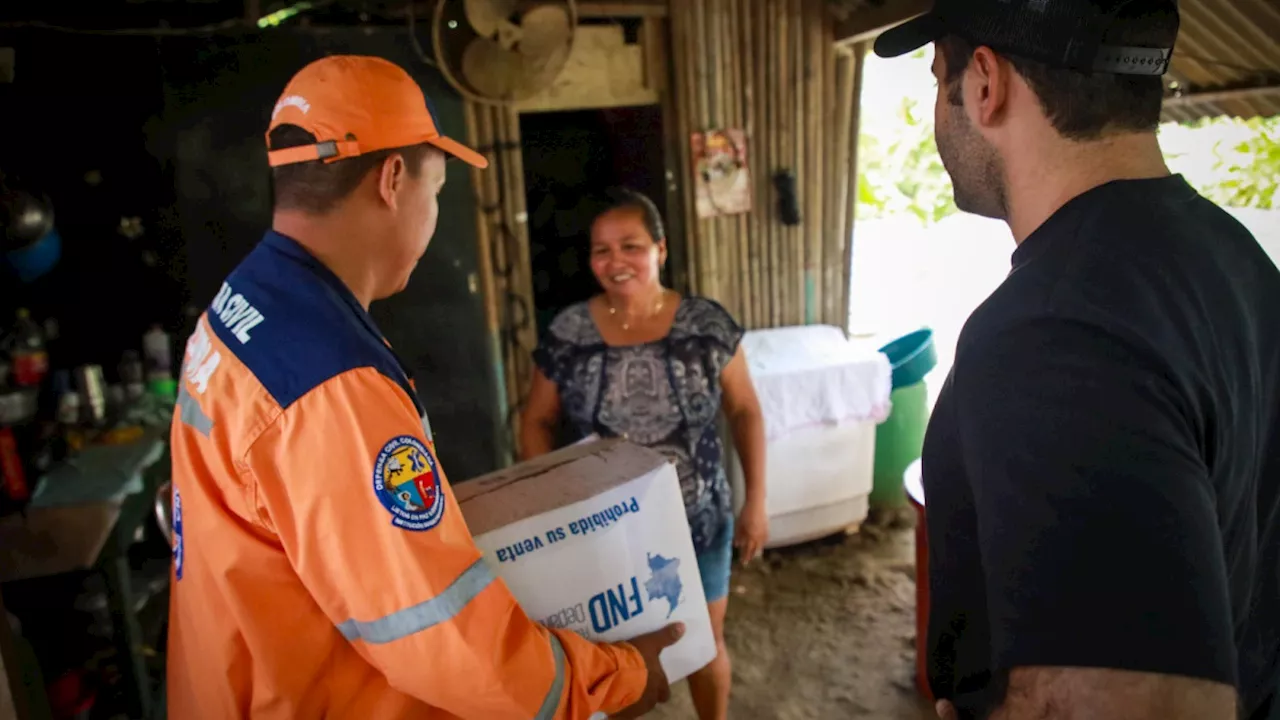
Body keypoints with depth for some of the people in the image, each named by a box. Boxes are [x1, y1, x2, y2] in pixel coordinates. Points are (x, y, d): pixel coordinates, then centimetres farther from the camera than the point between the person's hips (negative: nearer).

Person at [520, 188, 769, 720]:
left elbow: (744, 411, -1)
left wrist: (756, 500, -4)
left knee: (705, 642, 19)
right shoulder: (567, 334, -9)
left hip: (699, 521, 0)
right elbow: (538, 421, 2)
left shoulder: (707, 325, -10)